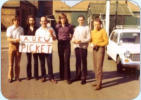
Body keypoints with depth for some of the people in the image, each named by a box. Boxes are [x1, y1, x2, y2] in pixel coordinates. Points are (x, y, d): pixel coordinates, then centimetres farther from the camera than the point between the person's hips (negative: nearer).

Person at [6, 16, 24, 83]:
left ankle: (17, 76, 18)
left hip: (19, 45, 2)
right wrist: (14, 40, -26)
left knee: (17, 62, 8)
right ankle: (10, 77, 11)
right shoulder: (10, 28, -2)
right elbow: (8, 39, -8)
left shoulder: (21, 29, 7)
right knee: (11, 63, 2)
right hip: (12, 45, -2)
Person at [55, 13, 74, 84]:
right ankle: (62, 76, 20)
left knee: (66, 61, -6)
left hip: (67, 44, -2)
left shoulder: (69, 26, 2)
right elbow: (56, 34, 14)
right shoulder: (57, 26, 5)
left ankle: (67, 77, -1)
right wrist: (58, 38, 0)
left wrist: (69, 38, 3)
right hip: (60, 44, 2)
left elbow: (72, 34, 15)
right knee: (61, 60, 8)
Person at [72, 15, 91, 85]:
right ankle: (78, 76, 22)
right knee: (78, 62, 11)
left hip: (83, 47, -5)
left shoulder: (87, 28, -1)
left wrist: (81, 41, -18)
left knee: (83, 63, -3)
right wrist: (74, 40, -6)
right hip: (76, 46, 5)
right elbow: (73, 37, 16)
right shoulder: (76, 28, 15)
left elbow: (89, 38, -8)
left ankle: (83, 78, 3)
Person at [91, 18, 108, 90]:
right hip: (94, 49, 7)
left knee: (99, 67, -10)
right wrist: (92, 44, -8)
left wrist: (97, 44, -17)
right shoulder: (92, 31, 11)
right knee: (95, 67, 10)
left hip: (100, 49, -7)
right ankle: (97, 81, 21)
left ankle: (99, 84, -6)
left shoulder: (103, 31, -8)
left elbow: (106, 42, -9)